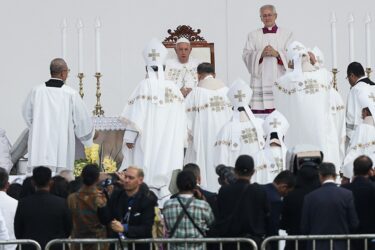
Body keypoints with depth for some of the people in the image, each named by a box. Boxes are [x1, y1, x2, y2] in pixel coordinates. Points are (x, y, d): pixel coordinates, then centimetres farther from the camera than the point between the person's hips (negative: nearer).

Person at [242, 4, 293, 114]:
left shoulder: (286, 35, 13)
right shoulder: (253, 35, 16)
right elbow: (246, 56, 4)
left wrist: (277, 54, -14)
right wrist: (261, 54, -13)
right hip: (260, 83, 1)